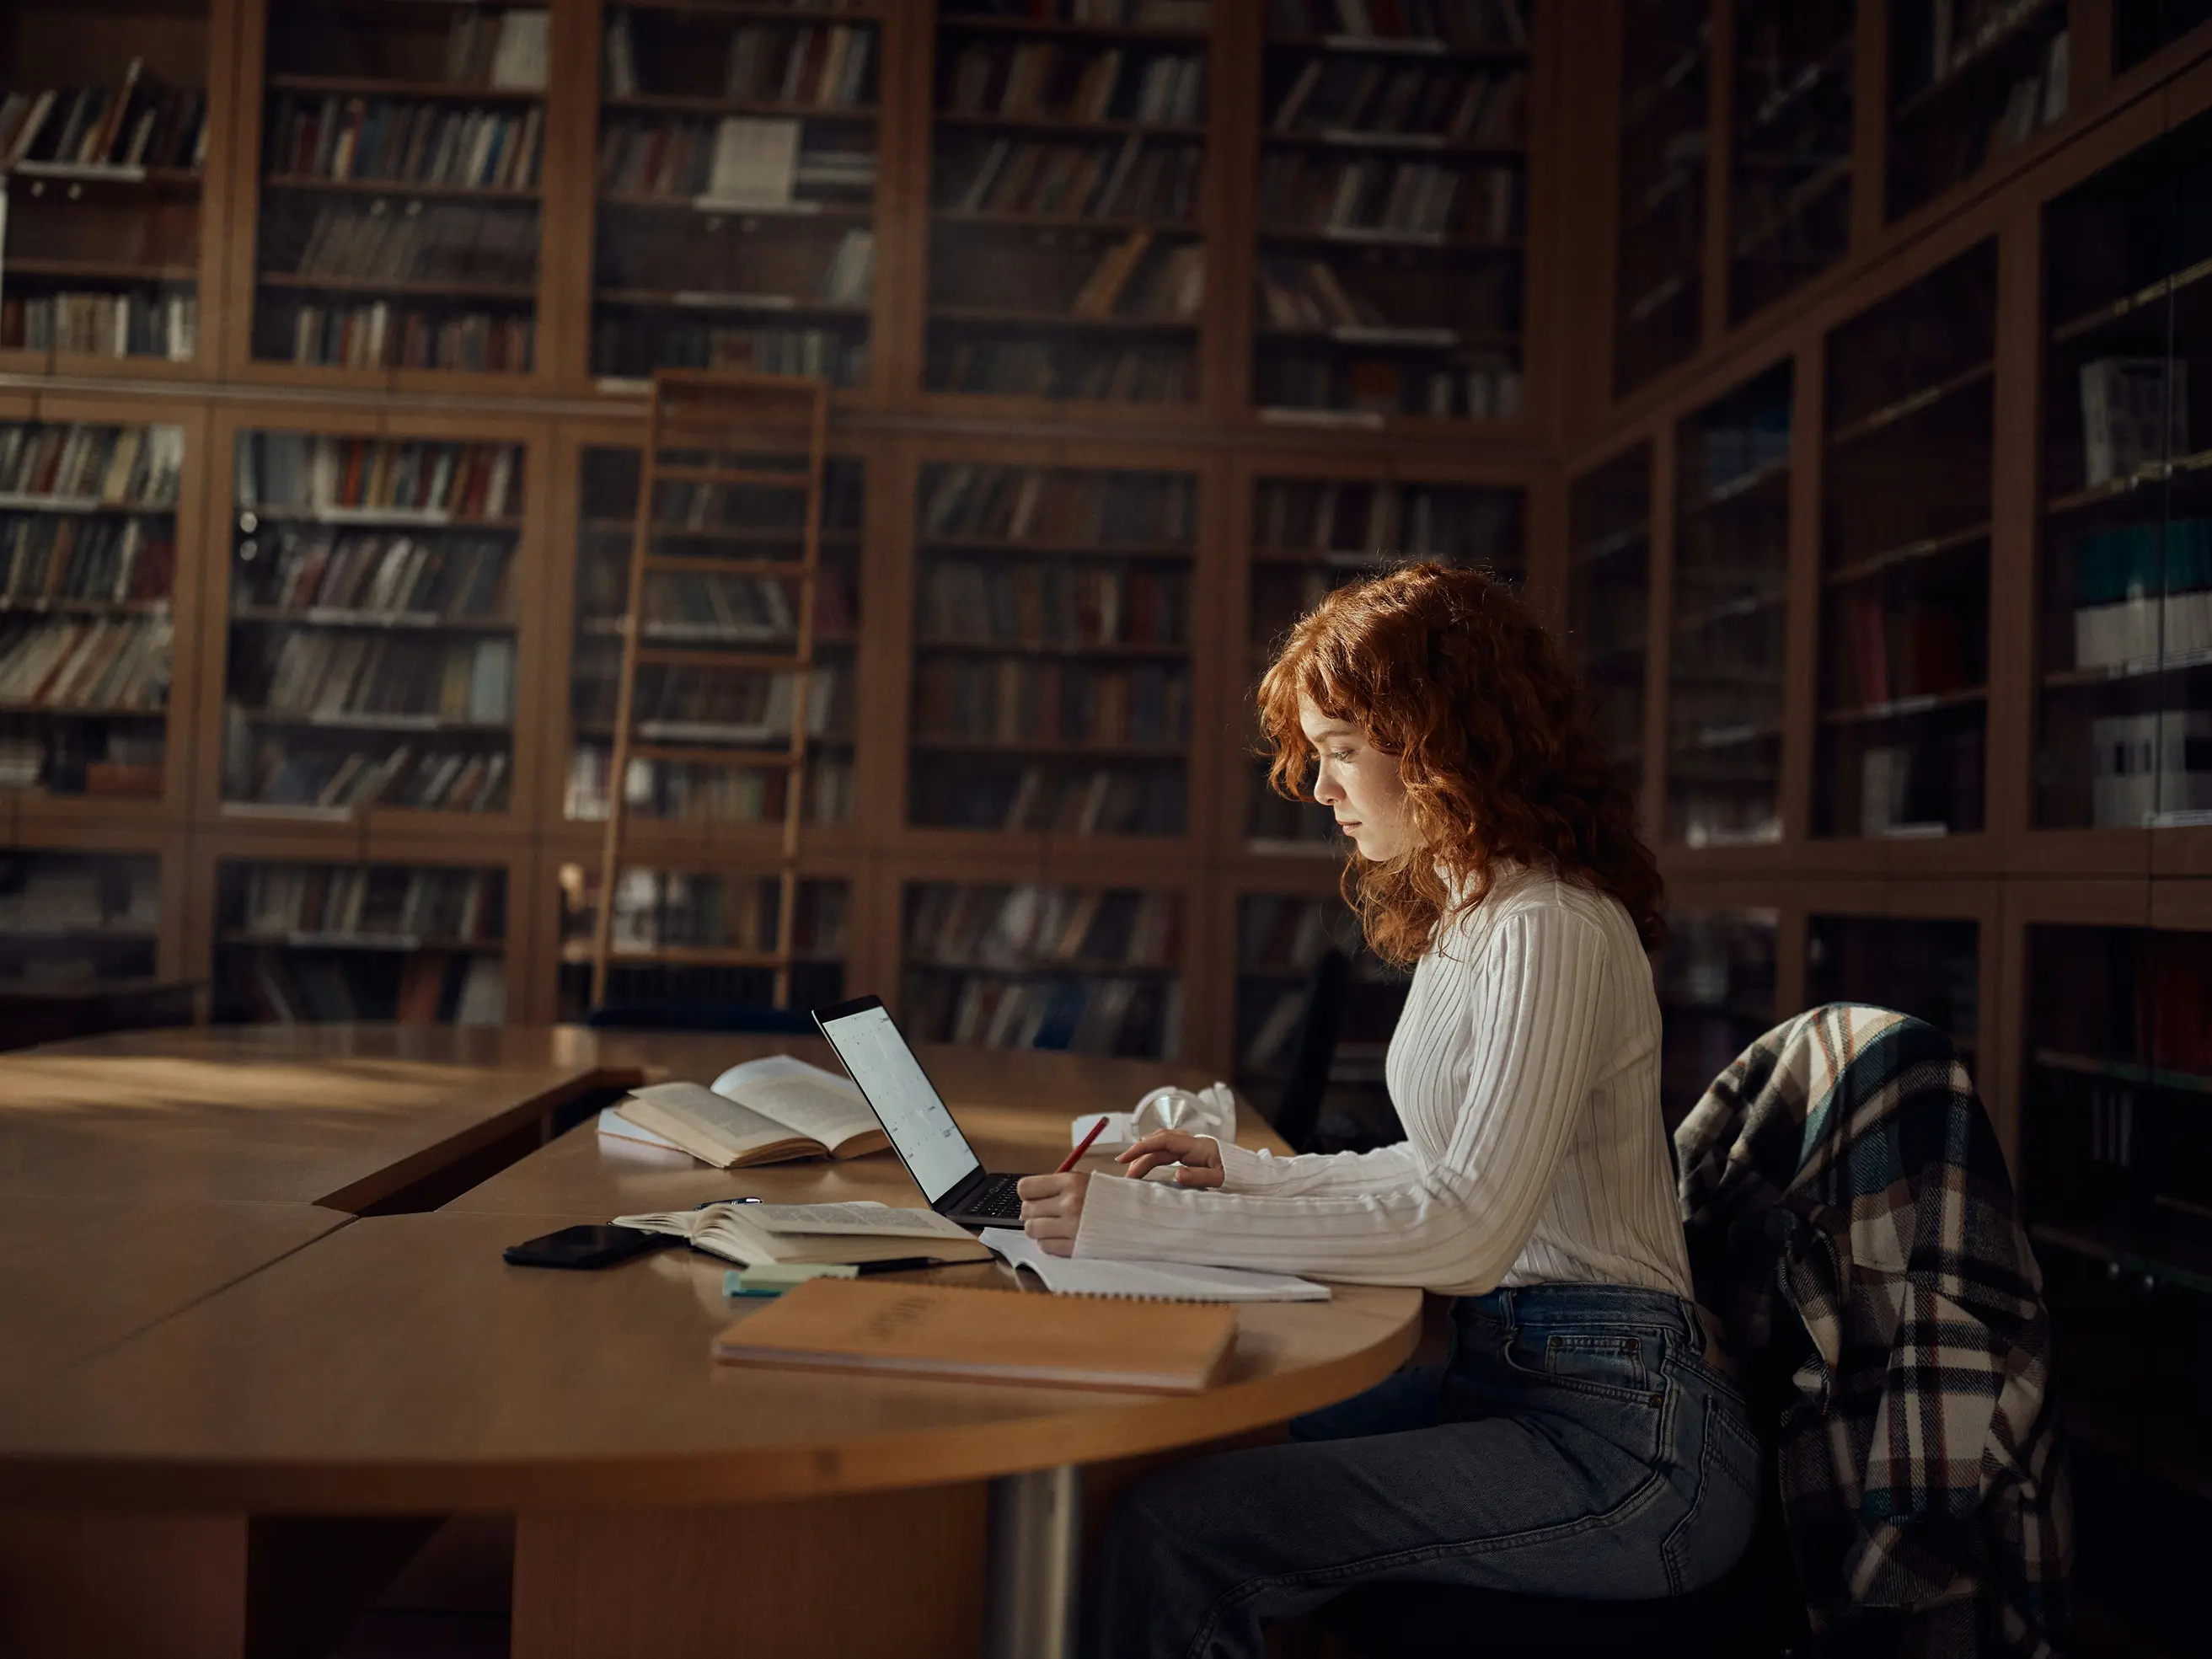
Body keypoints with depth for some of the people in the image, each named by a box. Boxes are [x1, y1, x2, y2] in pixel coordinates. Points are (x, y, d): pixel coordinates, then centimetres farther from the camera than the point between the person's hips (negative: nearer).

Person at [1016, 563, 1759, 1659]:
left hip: (1621, 1441, -9)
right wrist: (1245, 1174, 12)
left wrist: (1143, 1223, -26)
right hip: (1507, 1374, 9)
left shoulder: (1552, 932, -15)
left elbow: (1470, 1227, -24)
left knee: (1178, 1529, -23)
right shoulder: (1467, 919, 16)